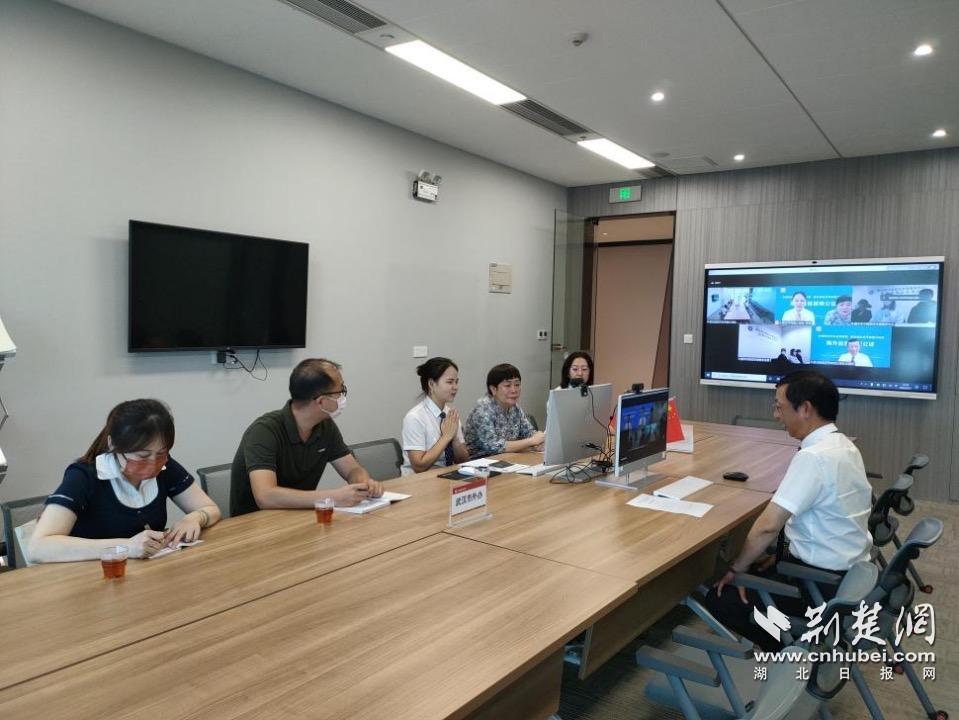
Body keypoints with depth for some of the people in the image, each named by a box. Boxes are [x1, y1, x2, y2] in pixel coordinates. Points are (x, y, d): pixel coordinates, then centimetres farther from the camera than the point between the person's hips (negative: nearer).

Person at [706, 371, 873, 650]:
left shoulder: (813, 457, -27)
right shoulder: (842, 445, 4)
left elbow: (768, 525, -26)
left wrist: (736, 568, -12)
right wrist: (782, 555, 13)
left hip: (827, 584, -9)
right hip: (849, 571, 10)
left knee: (720, 598, -3)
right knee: (752, 572, 22)